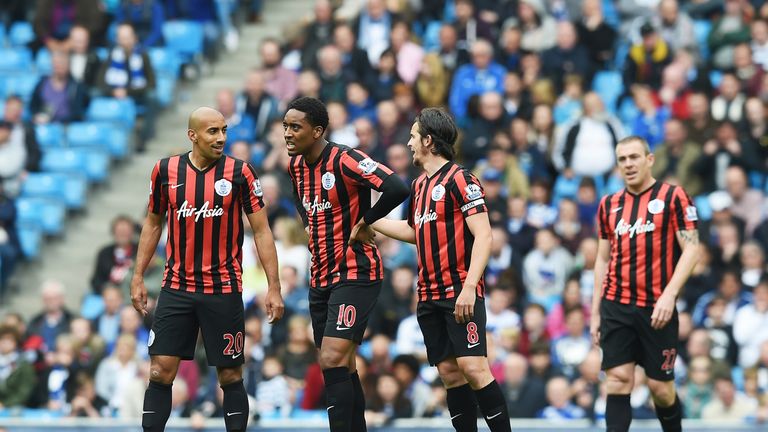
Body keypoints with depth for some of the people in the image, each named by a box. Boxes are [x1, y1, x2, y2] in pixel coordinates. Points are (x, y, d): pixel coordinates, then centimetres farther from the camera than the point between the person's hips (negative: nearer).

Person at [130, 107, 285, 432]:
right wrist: (138, 277, 11)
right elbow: (152, 224, 14)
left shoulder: (240, 173, -5)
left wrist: (273, 287, -7)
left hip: (224, 290, -2)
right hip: (176, 289, 2)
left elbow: (262, 231, -2)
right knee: (160, 371, -3)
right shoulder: (166, 170, 1)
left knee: (230, 376, 3)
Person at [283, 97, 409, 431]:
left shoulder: (344, 160, -17)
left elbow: (397, 188, -30)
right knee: (342, 367, 11)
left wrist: (364, 222, -17)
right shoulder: (296, 165, 8)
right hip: (320, 277, 9)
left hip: (355, 274, -9)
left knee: (333, 360, -18)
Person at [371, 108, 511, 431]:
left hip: (460, 293, -8)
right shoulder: (419, 185, 17)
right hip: (429, 296, 8)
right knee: (449, 373, 4)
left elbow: (483, 235, -14)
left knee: (472, 368, -17)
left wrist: (469, 288, -22)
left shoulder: (459, 179, -8)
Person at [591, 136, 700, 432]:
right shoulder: (609, 204, 12)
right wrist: (595, 313, 13)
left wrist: (669, 295, -19)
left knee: (661, 387, 1)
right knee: (618, 380, -7)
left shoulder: (672, 196, -2)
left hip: (656, 308, -3)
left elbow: (691, 249, -7)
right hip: (616, 307, 3)